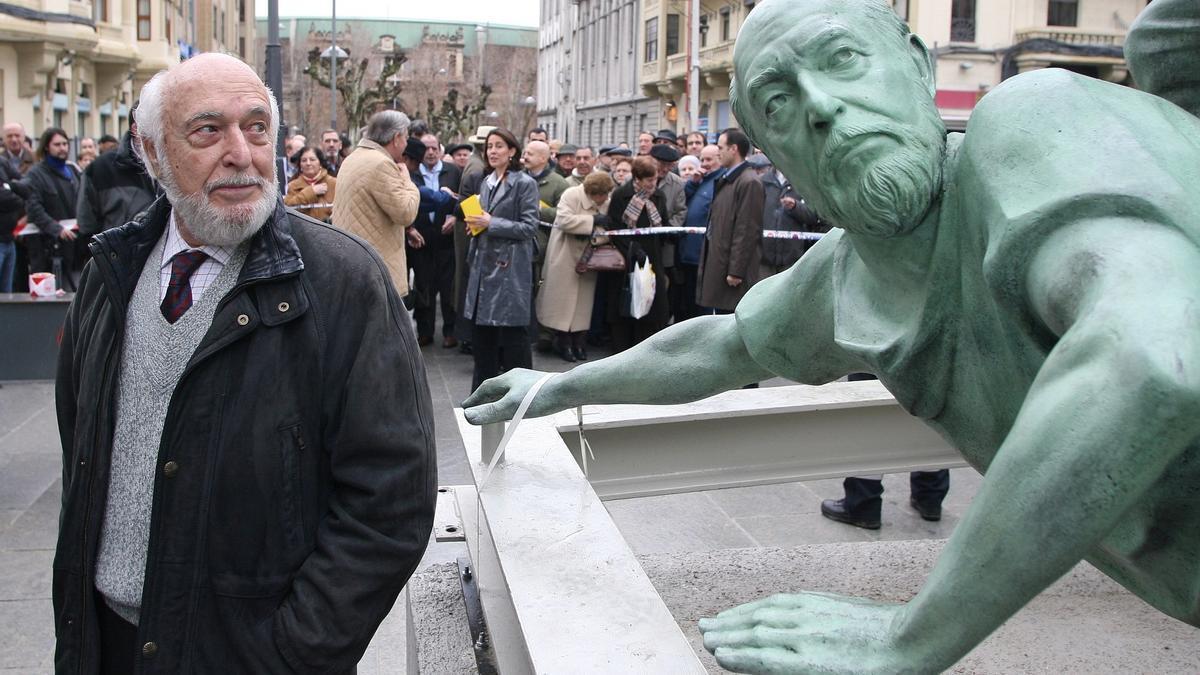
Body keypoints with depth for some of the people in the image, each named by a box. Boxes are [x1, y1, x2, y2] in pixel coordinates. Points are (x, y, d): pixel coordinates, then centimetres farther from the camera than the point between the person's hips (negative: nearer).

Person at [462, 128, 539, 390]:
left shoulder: (524, 183, -8)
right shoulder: (486, 182, 13)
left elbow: (530, 227, -13)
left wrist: (491, 224, -17)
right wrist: (476, 224, 4)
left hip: (510, 268, -7)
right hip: (484, 265, 7)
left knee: (512, 335, -2)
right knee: (482, 331, 12)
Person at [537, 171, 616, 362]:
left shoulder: (606, 203, 3)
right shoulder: (571, 195, -13)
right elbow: (564, 220, -26)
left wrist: (595, 234, -15)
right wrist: (593, 220, -24)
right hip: (566, 256, -5)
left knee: (584, 298, 5)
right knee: (563, 298, -1)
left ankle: (578, 342, 13)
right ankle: (563, 343, 7)